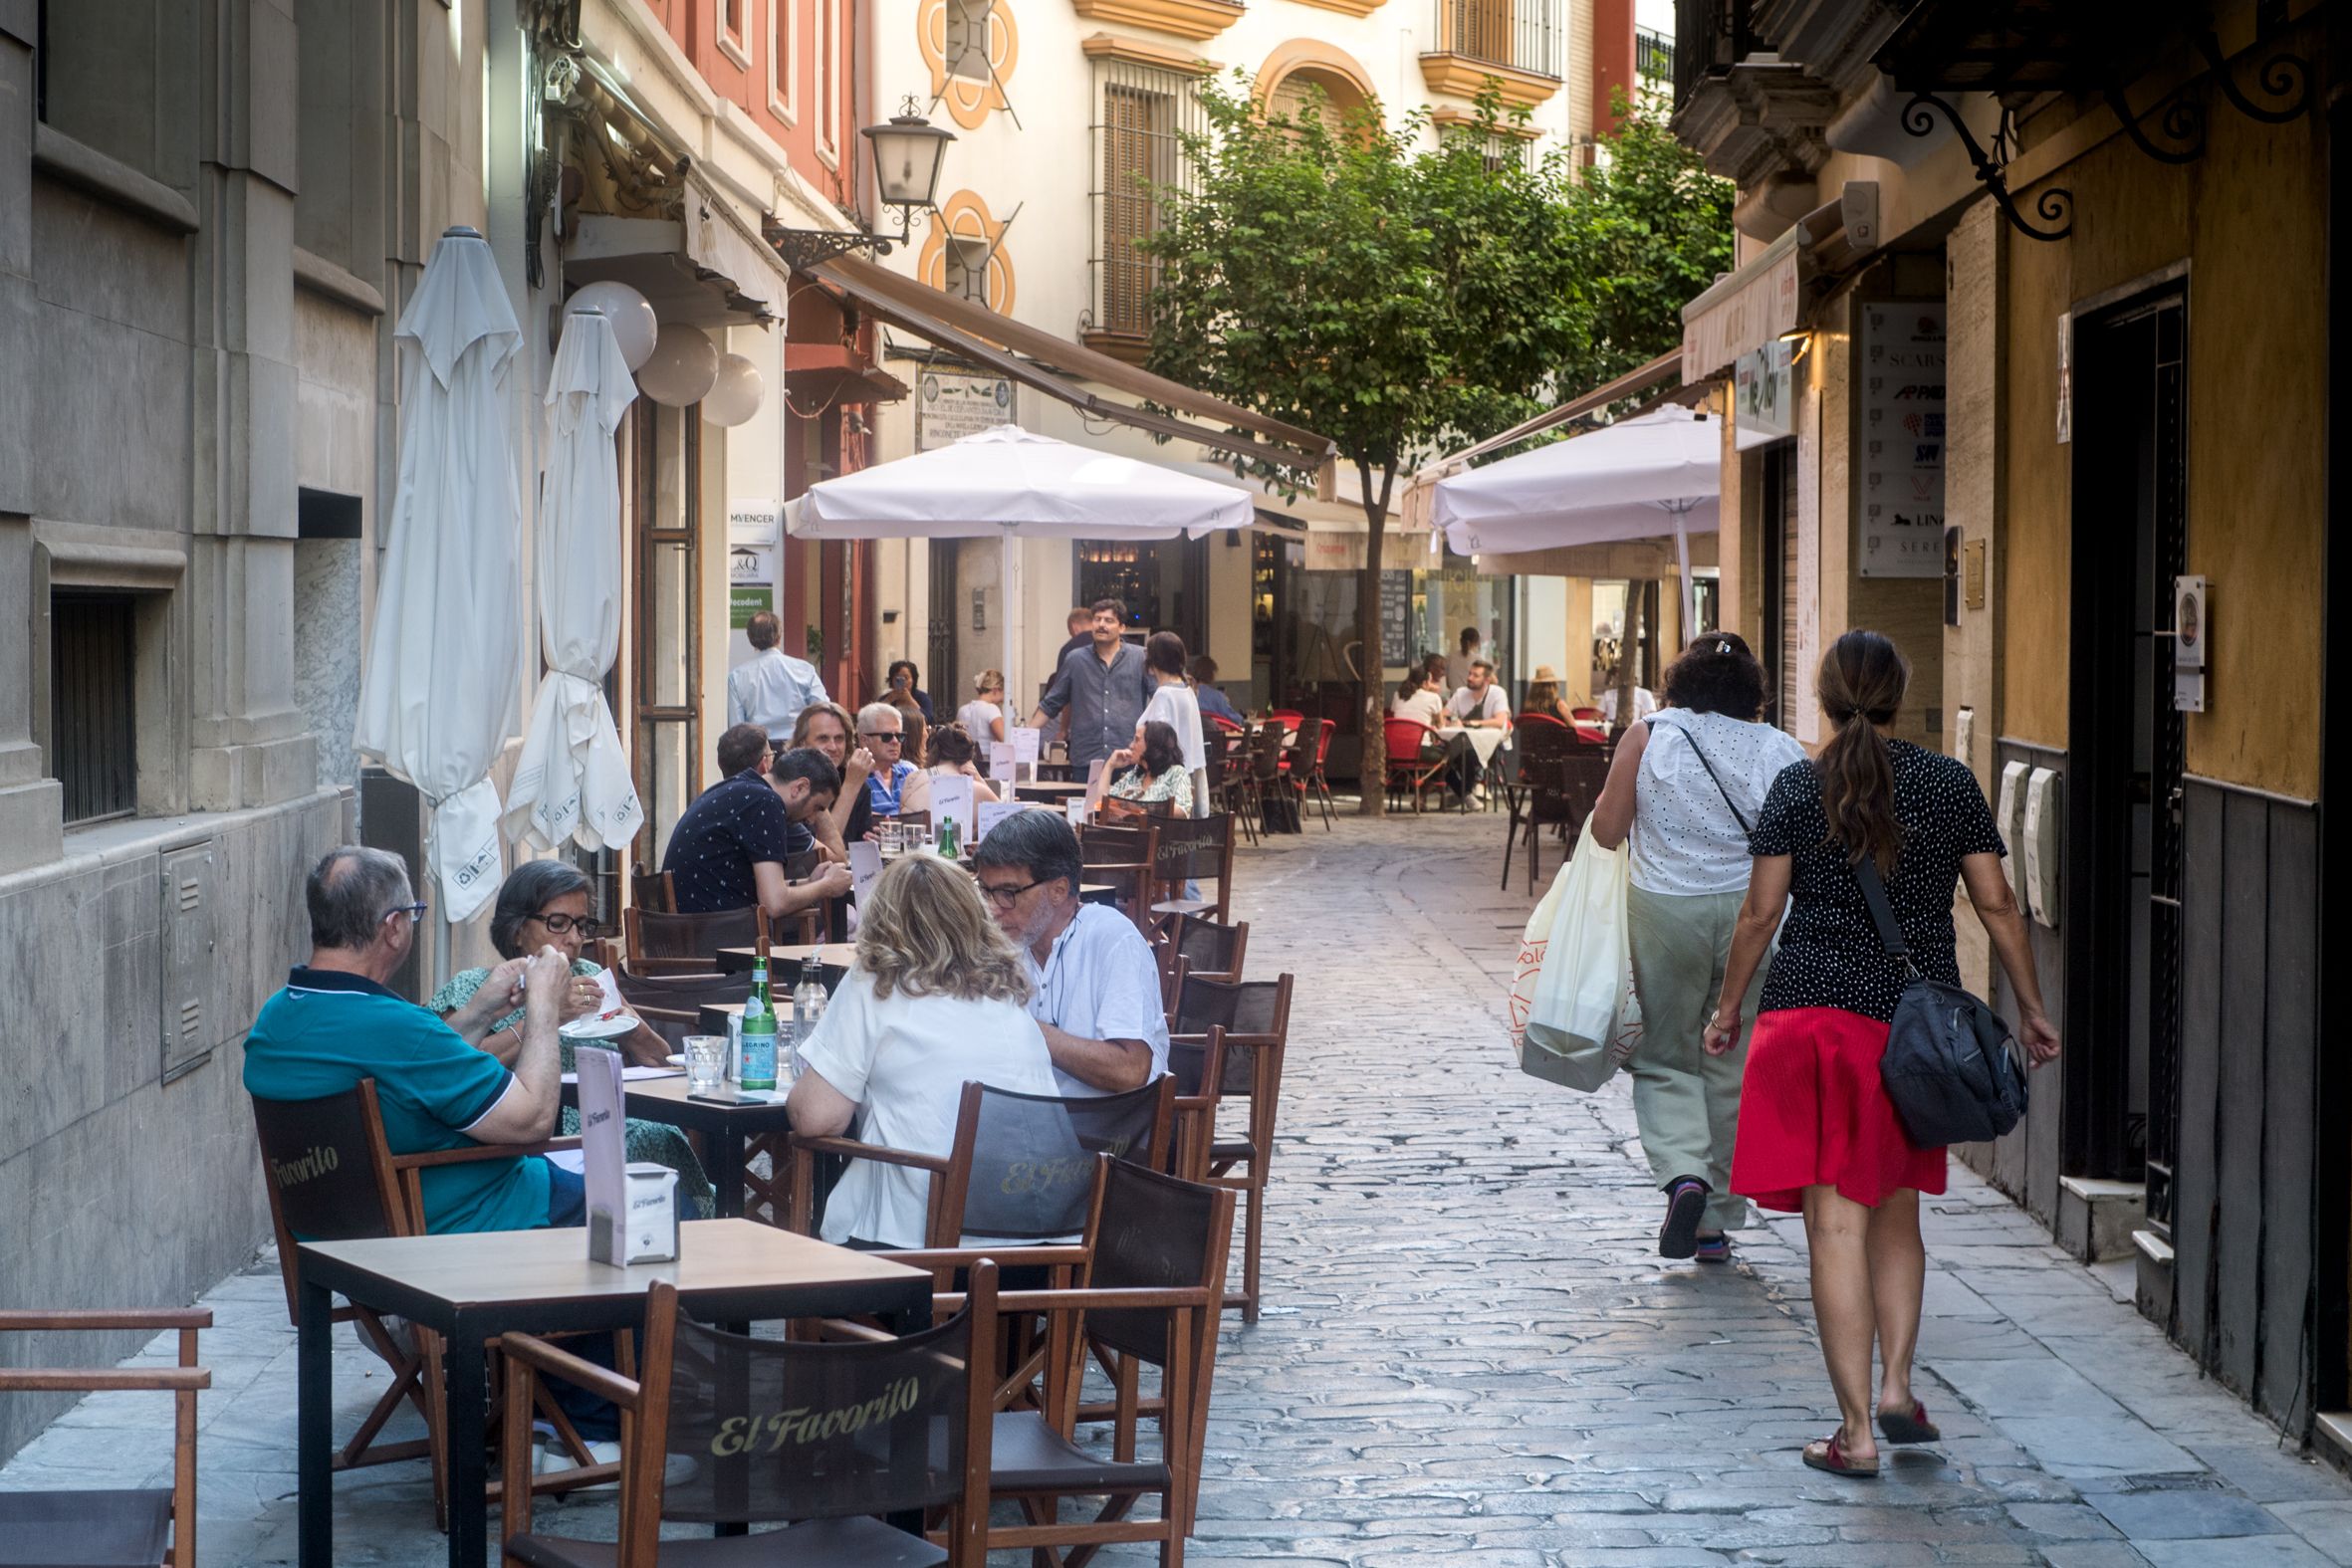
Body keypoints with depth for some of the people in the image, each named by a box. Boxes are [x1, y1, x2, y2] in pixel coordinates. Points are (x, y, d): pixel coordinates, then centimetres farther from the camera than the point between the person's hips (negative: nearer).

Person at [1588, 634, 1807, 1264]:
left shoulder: (1647, 736, -3)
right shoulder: (1781, 750, 0)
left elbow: (1607, 830, -1)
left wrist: (1610, 793, 19)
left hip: (1665, 910, -1)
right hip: (1754, 915, 1)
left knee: (1664, 1058, 12)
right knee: (1733, 1067, 11)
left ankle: (1684, 1173, -14)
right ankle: (1716, 1222, 16)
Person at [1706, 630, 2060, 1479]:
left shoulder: (1798, 787, -2)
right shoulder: (1951, 783, 3)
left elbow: (1760, 911, -1)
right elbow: (1997, 906, 4)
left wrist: (1728, 1007, 10)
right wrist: (2031, 1009, 13)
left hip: (1814, 1012, -2)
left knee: (1836, 1225, -2)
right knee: (1895, 1211, 20)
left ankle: (1856, 1430, -1)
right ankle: (1897, 1385, 11)